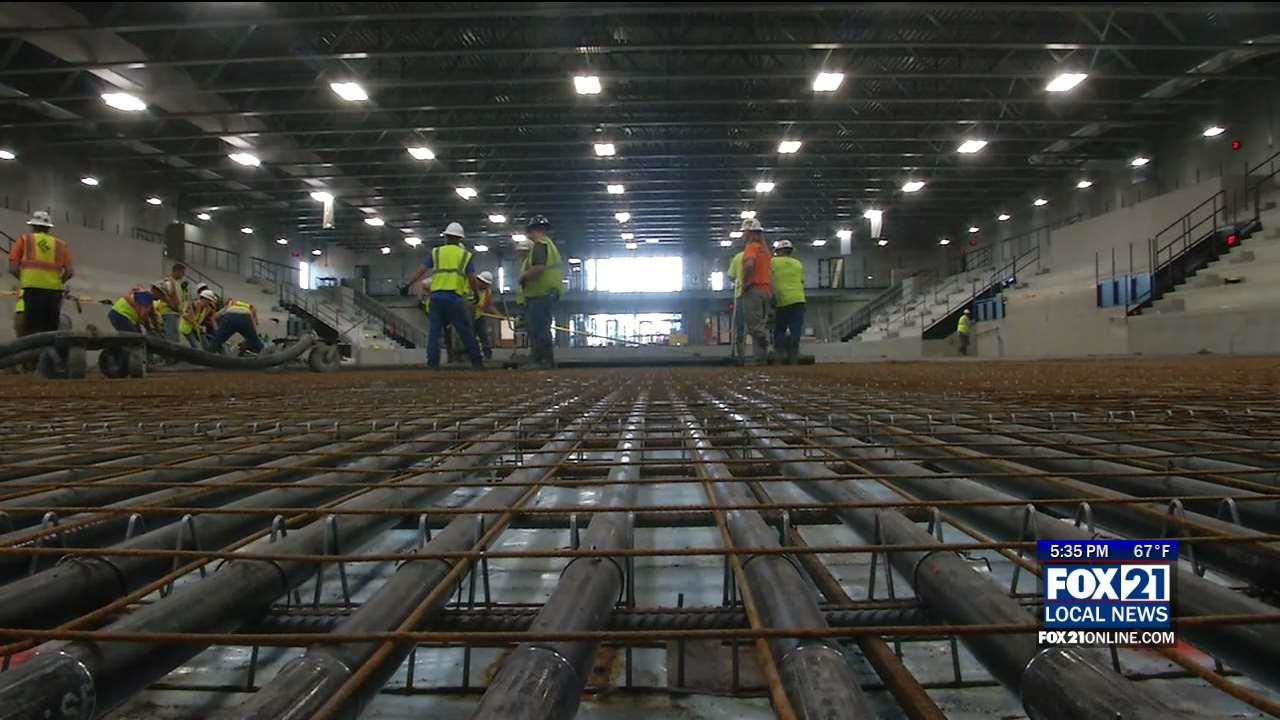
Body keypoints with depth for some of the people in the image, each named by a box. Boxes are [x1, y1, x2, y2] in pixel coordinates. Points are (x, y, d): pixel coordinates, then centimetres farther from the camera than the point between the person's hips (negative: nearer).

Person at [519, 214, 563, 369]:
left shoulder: (540, 245, -10)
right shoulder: (550, 244, 22)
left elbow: (538, 268, -24)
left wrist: (523, 276, -10)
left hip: (540, 295, -11)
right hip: (549, 294, 11)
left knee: (539, 329, -9)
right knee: (542, 328, 14)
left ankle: (545, 360, -9)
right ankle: (544, 360, 17)